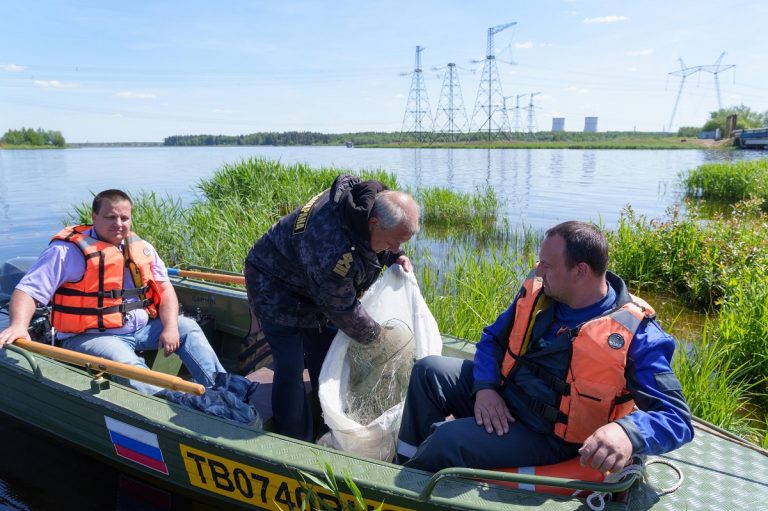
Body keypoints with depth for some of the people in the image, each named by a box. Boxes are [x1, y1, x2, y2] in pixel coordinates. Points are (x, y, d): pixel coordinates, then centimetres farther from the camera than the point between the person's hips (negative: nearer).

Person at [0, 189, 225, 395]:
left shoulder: (141, 248, 8)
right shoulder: (68, 251, -8)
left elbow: (164, 288, 5)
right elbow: (28, 290, -12)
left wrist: (170, 327, -10)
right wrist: (18, 325, -32)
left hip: (142, 327, 6)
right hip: (93, 336, -6)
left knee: (187, 327, -5)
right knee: (126, 365, -33)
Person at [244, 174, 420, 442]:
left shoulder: (373, 196, -21)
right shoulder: (334, 255, -44)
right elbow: (343, 310, -26)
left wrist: (395, 257, -14)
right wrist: (376, 335, -10)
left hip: (315, 286, 9)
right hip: (277, 289, -8)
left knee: (326, 365, 14)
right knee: (291, 370, -9)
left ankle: (324, 435, 33)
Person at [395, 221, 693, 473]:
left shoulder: (635, 334, -20)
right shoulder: (536, 291, -4)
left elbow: (676, 417, -20)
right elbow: (493, 338, 9)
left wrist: (627, 432, -44)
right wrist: (485, 386, -10)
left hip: (548, 437, -6)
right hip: (498, 396, 6)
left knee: (449, 441, -25)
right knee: (428, 371, -5)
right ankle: (404, 466, 11)